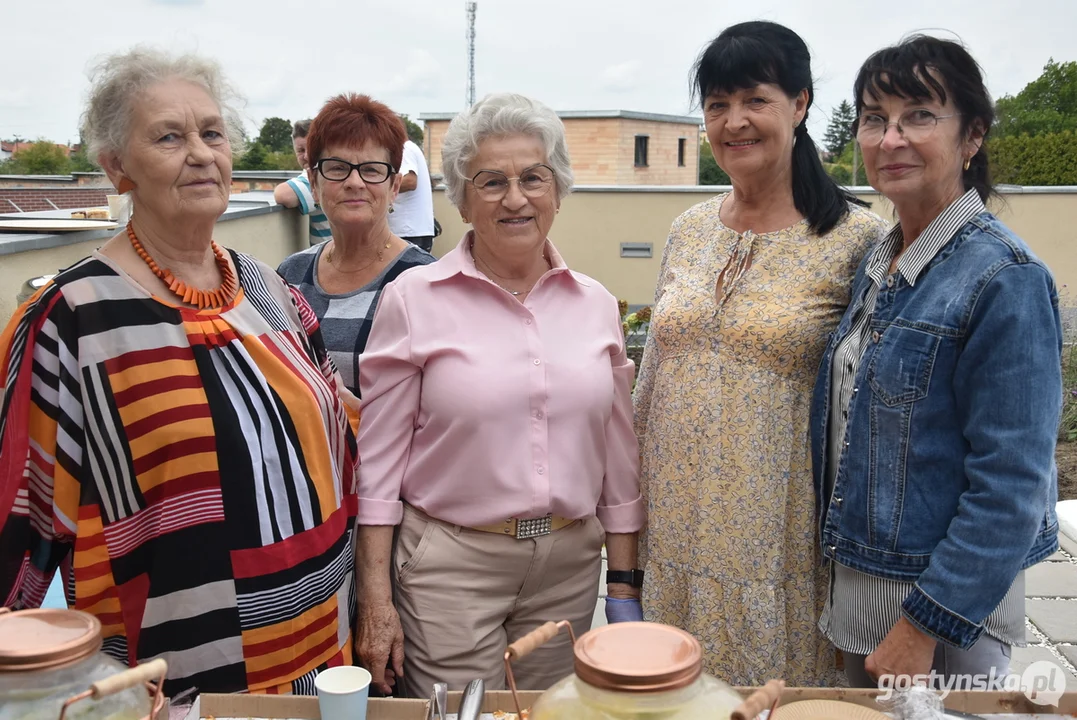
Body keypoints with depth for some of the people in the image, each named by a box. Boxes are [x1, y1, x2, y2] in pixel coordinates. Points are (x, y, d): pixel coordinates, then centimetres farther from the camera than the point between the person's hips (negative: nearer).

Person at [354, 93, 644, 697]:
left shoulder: (596, 305, 3)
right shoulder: (414, 299, -7)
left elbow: (620, 459, 8)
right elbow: (379, 460, -5)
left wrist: (625, 582, 8)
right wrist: (376, 597, -6)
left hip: (570, 565, 4)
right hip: (449, 562, -3)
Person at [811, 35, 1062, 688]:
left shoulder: (1004, 279, -19)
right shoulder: (879, 264, 4)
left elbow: (1011, 486, -21)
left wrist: (922, 624, -20)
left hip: (945, 607, -7)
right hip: (860, 584, 7)